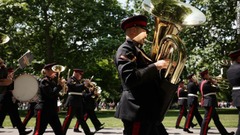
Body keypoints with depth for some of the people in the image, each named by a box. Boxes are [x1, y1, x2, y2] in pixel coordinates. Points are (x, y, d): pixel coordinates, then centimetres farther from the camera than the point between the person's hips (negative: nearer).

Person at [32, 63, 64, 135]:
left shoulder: (52, 81, 14)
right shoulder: (44, 81, -11)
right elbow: (51, 94, -23)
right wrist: (60, 85, -18)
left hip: (52, 110, 9)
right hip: (44, 110, -9)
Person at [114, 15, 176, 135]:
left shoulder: (137, 50, 20)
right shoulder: (125, 50, -10)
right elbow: (130, 79, -25)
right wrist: (155, 66, -19)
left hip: (148, 112, 10)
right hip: (137, 112, -10)